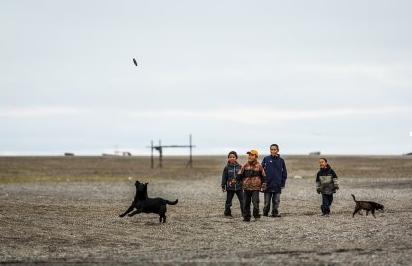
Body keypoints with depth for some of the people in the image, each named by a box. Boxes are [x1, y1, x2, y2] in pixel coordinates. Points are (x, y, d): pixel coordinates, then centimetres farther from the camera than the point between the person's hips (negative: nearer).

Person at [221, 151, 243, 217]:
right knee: (228, 201, 5)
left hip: (239, 187, 1)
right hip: (230, 187, -1)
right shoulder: (227, 167, -1)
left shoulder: (239, 167, 3)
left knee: (242, 201, -1)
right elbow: (224, 177, 1)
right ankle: (227, 213, 18)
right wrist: (223, 186, 0)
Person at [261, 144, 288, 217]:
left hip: (277, 185, 1)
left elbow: (284, 173, 10)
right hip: (267, 184, -1)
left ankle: (275, 213, 12)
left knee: (276, 201, 4)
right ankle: (265, 213, 16)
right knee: (267, 201, 3)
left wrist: (283, 183, 5)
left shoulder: (281, 160, 5)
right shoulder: (266, 159, 1)